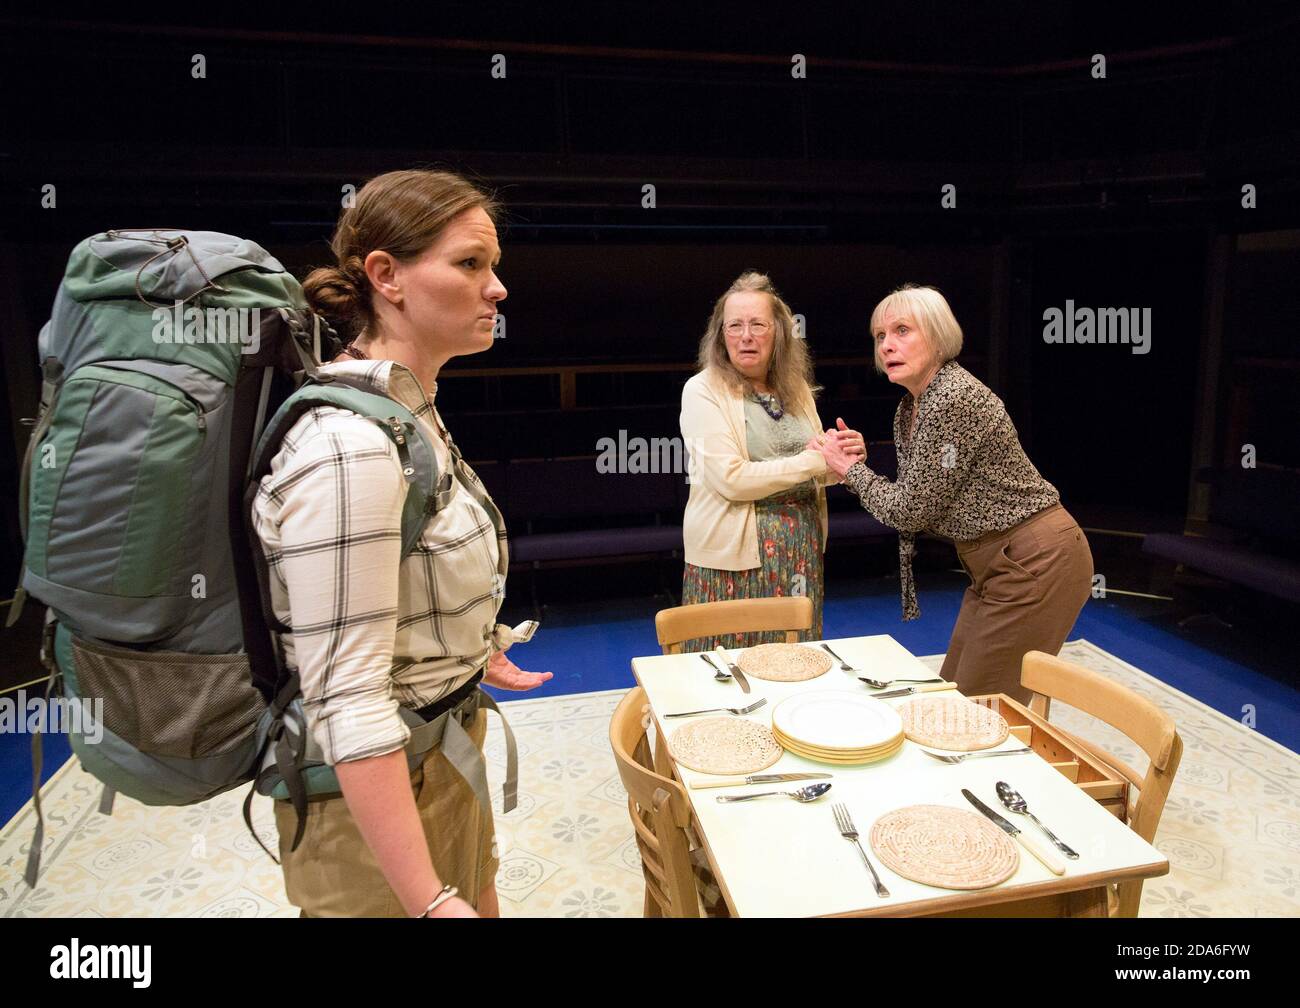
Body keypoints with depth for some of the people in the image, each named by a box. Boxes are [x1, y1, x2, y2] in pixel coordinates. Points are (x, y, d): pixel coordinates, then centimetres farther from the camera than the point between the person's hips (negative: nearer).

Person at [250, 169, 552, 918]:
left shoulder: (410, 408, 2)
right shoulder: (349, 446, -28)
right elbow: (346, 700, -28)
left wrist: (471, 652, 28)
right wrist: (432, 902, -27)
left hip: (443, 756, 9)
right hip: (380, 791, -9)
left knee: (480, 902, 26)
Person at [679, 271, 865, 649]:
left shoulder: (795, 387, 9)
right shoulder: (703, 391, -8)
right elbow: (731, 479, -18)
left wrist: (843, 458, -6)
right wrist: (816, 460, -16)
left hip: (802, 549, 5)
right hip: (735, 556, -5)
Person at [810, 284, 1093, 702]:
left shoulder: (954, 398, -22)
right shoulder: (909, 408, 8)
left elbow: (912, 509, -19)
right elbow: (915, 506, 10)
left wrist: (852, 470, -6)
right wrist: (855, 465, -2)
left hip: (1036, 561, -10)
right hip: (996, 561, 10)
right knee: (952, 696, 16)